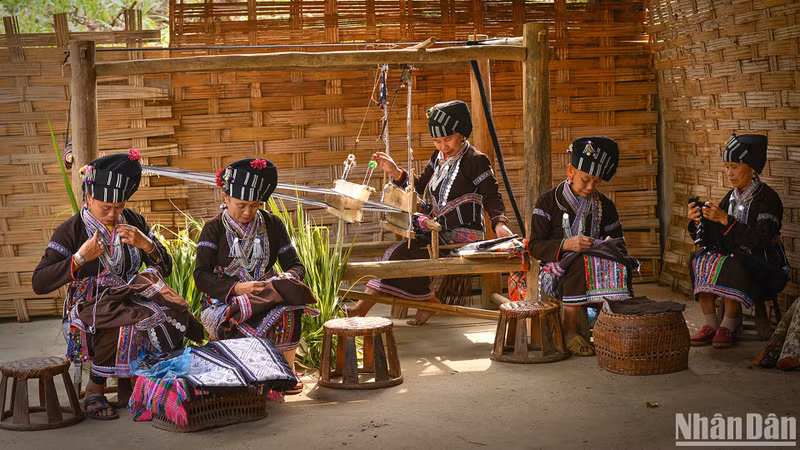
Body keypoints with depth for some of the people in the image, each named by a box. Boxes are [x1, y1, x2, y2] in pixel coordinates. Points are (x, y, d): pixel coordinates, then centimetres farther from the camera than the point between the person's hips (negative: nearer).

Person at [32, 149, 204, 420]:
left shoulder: (133, 222, 8)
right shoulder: (71, 231, -5)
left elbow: (165, 268, 8)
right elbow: (39, 284, -12)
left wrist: (146, 243, -11)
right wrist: (80, 258, -22)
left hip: (128, 302, 5)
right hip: (88, 311, -5)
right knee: (121, 324, -35)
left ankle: (128, 384, -9)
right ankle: (94, 393, -14)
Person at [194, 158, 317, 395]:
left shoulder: (272, 225, 11)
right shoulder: (214, 229, 3)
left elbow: (295, 264, 10)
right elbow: (201, 277, -7)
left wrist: (288, 278, -15)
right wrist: (237, 288, -21)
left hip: (267, 295, 2)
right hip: (224, 301, -2)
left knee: (288, 313, -33)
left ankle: (288, 368, -13)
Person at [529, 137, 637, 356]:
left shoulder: (604, 205, 14)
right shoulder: (549, 201, 2)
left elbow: (618, 242, 17)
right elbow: (535, 246, -4)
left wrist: (610, 246, -9)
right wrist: (566, 245, -21)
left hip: (598, 264, 3)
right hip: (557, 269, -3)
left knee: (616, 265, -30)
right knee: (580, 263, -38)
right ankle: (569, 330, -28)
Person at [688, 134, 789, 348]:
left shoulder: (767, 198, -12)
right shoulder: (731, 197, 10)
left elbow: (759, 240, -25)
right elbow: (710, 240, 8)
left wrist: (725, 219, -29)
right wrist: (697, 221, -13)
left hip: (767, 268, -7)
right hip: (735, 257, 7)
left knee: (732, 265, -35)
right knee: (699, 259, -16)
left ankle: (728, 326, -23)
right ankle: (710, 324, -16)